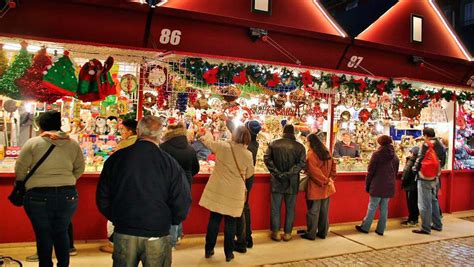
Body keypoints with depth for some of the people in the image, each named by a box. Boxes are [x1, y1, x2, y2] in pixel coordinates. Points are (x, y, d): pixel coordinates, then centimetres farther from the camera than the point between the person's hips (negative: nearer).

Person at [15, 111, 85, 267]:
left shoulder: (33, 143, -3)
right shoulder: (73, 144, 4)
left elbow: (20, 171, 1)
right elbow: (80, 169, 9)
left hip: (39, 196, -2)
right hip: (68, 195, 3)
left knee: (43, 235, 12)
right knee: (62, 233, 17)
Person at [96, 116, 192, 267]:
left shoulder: (116, 158, -4)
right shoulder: (169, 162, -11)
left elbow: (102, 197, 2)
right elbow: (182, 203, -11)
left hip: (124, 234, 2)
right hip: (157, 236, -1)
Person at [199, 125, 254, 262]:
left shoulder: (222, 146, -10)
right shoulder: (248, 154, -9)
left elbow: (208, 142, 9)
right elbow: (249, 174, 4)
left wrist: (207, 135, 31)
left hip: (217, 189, 1)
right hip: (234, 193, 0)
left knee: (214, 219, 12)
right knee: (230, 222, 10)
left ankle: (209, 250, 23)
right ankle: (229, 253, 20)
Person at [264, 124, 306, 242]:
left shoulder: (273, 143, -1)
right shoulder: (299, 146, -2)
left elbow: (267, 158, -8)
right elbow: (302, 163, -10)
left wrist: (276, 172, -7)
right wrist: (288, 173, -10)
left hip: (277, 181, 0)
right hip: (292, 182, 0)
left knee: (275, 208, 9)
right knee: (290, 208, 11)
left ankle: (276, 232, 12)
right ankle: (288, 233, 16)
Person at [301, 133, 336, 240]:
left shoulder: (311, 153, -12)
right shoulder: (326, 152, 9)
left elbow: (314, 170, -18)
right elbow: (333, 165, 9)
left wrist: (326, 181, -13)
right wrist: (329, 179, 4)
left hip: (315, 187, -6)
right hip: (326, 188, 6)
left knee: (313, 211, 2)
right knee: (324, 211, 14)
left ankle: (311, 234, 10)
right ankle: (323, 233, 22)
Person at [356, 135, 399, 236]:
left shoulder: (377, 154, -8)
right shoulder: (395, 156, 9)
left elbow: (370, 172, -7)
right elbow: (396, 173, 14)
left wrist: (367, 185, 0)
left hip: (377, 186, -5)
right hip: (389, 186, 5)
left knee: (372, 207, 2)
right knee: (384, 208, 9)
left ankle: (365, 227, 9)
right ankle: (380, 229, 14)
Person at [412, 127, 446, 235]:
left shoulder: (426, 145, -16)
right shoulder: (441, 145, 7)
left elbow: (420, 159, -17)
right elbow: (443, 161, 12)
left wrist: (415, 168, 1)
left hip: (425, 177, -8)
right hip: (435, 177, 8)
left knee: (424, 203, -1)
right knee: (434, 200, 22)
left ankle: (426, 228, 3)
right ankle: (437, 225, 31)